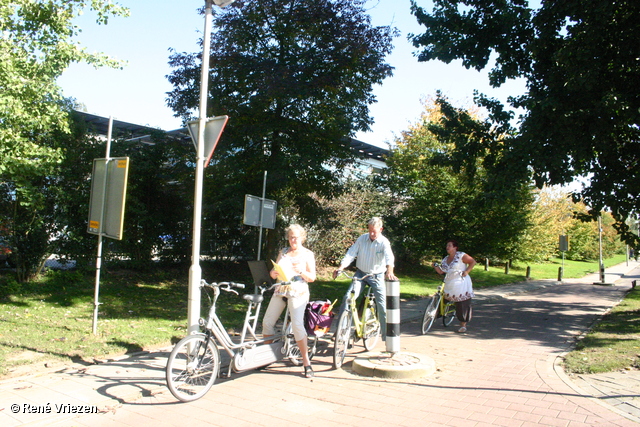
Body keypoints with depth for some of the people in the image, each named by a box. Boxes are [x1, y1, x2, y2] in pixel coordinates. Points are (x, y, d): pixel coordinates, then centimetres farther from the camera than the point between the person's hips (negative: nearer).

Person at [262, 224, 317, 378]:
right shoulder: (283, 252, 15)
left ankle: (306, 362, -8)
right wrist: (273, 273, -9)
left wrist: (301, 271, -18)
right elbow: (273, 272, 14)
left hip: (298, 293, -5)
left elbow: (312, 277, 0)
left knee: (297, 325, -19)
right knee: (267, 322, 1)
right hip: (280, 290, 5)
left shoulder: (308, 254, 3)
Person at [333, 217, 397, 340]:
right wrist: (340, 268, -23)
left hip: (377, 276, -2)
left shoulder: (384, 242, -13)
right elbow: (350, 254, -9)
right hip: (360, 274, 2)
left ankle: (387, 335, 11)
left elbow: (389, 258, -30)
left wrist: (390, 272, -51)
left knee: (382, 305, -4)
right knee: (347, 297, -15)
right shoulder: (362, 239, -5)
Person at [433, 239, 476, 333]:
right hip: (450, 285, 6)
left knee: (464, 305, -3)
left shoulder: (460, 255, -5)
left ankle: (463, 325, 5)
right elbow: (441, 271, 13)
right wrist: (436, 266, -5)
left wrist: (466, 271, -14)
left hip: (462, 284, -6)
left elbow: (473, 262, -6)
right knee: (457, 305, 6)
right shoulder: (445, 259, 13)